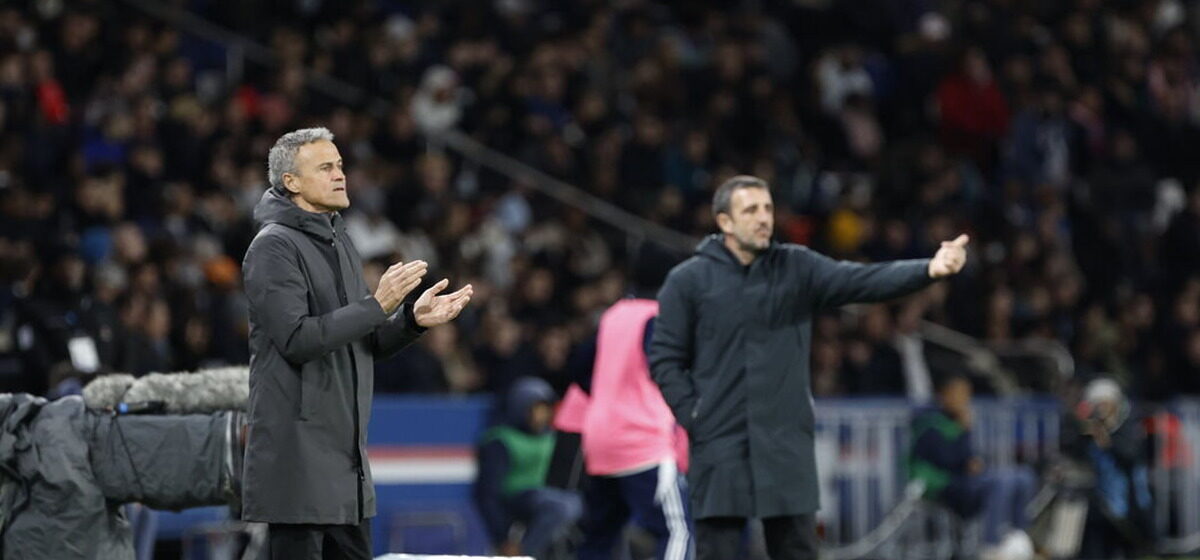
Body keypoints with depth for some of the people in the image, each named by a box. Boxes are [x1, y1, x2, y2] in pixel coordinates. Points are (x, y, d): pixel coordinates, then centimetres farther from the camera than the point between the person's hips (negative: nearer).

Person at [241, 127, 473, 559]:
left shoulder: (339, 243, 18)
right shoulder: (274, 246, -10)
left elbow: (365, 345, 19)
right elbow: (297, 338, -21)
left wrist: (413, 319, 1)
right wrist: (377, 305, -22)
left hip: (345, 450, 9)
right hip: (297, 454, -9)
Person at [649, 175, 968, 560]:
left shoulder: (797, 268, 4)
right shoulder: (688, 281, 1)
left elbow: (865, 281, -9)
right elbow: (665, 359, 3)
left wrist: (929, 269, -25)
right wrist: (693, 418, -7)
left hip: (787, 445, 2)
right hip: (720, 449, -2)